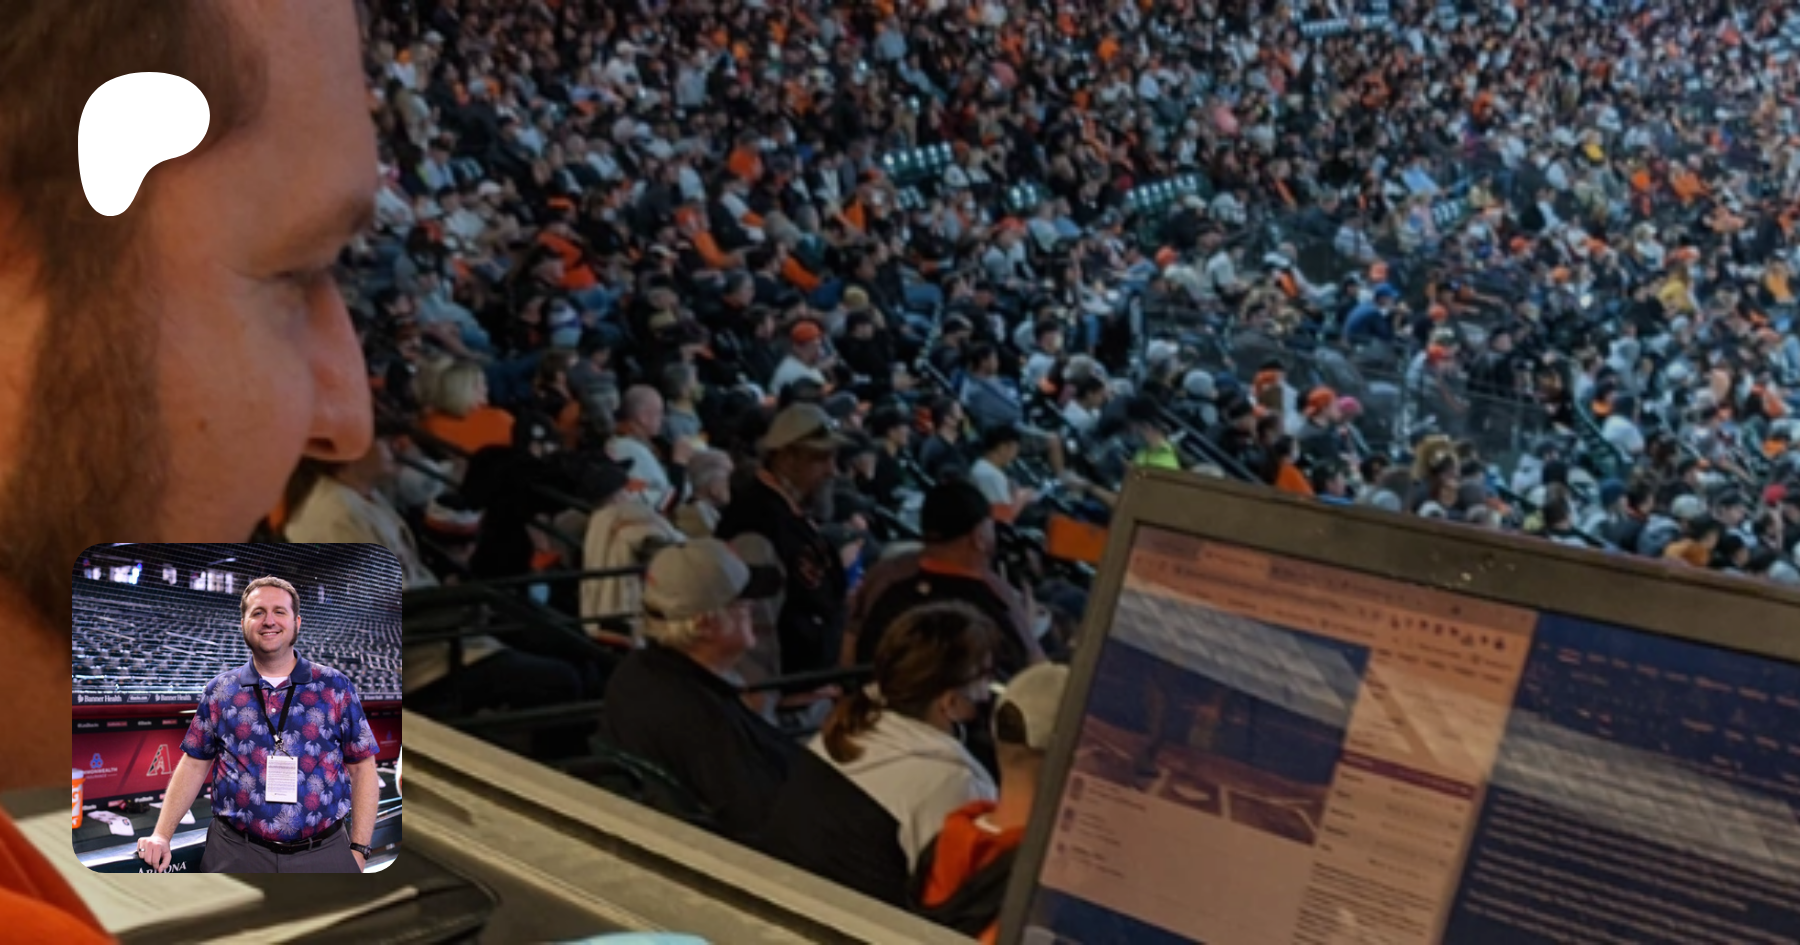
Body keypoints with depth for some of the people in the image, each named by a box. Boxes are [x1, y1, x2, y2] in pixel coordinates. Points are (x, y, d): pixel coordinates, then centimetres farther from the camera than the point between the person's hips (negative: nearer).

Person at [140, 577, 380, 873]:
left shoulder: (335, 687, 5)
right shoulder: (220, 691, 9)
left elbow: (362, 768, 4)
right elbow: (194, 765, 10)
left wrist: (359, 849, -3)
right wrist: (161, 835, -2)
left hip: (323, 855, 0)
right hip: (237, 856, 1)